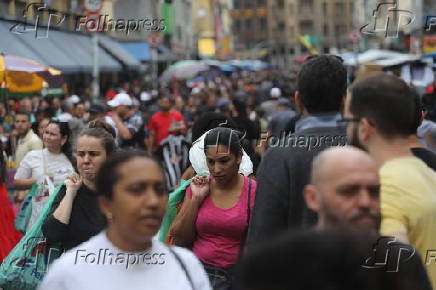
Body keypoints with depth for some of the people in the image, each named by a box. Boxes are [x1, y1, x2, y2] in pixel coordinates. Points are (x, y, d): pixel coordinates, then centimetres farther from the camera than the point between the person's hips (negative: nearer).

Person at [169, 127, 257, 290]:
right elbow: (179, 240, 1)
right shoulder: (198, 188, 2)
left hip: (237, 276, -2)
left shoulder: (254, 191, -7)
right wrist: (196, 198, -6)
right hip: (199, 272, 3)